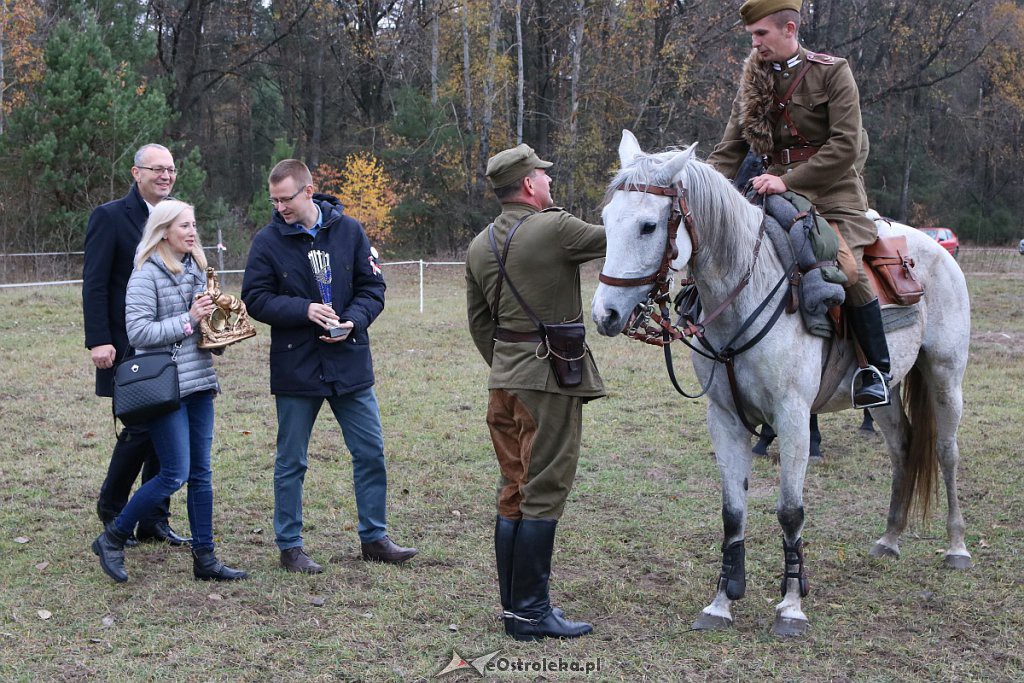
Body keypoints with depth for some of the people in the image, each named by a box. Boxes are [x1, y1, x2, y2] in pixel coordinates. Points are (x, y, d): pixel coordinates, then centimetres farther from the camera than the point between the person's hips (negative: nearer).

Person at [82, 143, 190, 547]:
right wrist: (98, 341, -18)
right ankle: (111, 508, 16)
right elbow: (94, 285, -10)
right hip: (129, 347, -6)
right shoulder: (110, 217, -6)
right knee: (141, 428, -6)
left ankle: (154, 520, 15)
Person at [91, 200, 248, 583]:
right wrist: (188, 320, -17)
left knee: (201, 473, 8)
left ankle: (204, 558, 13)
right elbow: (138, 332, -17)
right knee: (174, 474, -8)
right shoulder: (147, 274, -10)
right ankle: (112, 539, 9)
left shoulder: (196, 268, 13)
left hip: (198, 382, 7)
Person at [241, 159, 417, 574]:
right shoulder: (268, 241, -4)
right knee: (291, 462, 6)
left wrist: (354, 320, -14)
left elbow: (372, 286, 4)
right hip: (295, 366, -2)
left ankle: (374, 538, 21)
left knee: (371, 453, 7)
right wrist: (304, 310, -20)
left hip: (350, 364, 2)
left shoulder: (348, 230, 1)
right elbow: (255, 299, -6)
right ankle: (289, 546, 18)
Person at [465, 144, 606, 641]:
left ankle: (514, 605, 20)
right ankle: (530, 613, 0)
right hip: (551, 377, -8)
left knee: (513, 493, 13)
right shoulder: (555, 228, -13)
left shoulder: (479, 247, 10)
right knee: (543, 494, -3)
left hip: (503, 379, 8)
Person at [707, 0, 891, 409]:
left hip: (832, 195, -6)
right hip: (777, 199, 6)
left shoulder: (832, 73, -4)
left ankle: (879, 369, -12)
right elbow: (729, 153, 9)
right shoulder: (752, 84, 11)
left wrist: (788, 180, -24)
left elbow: (845, 146, -14)